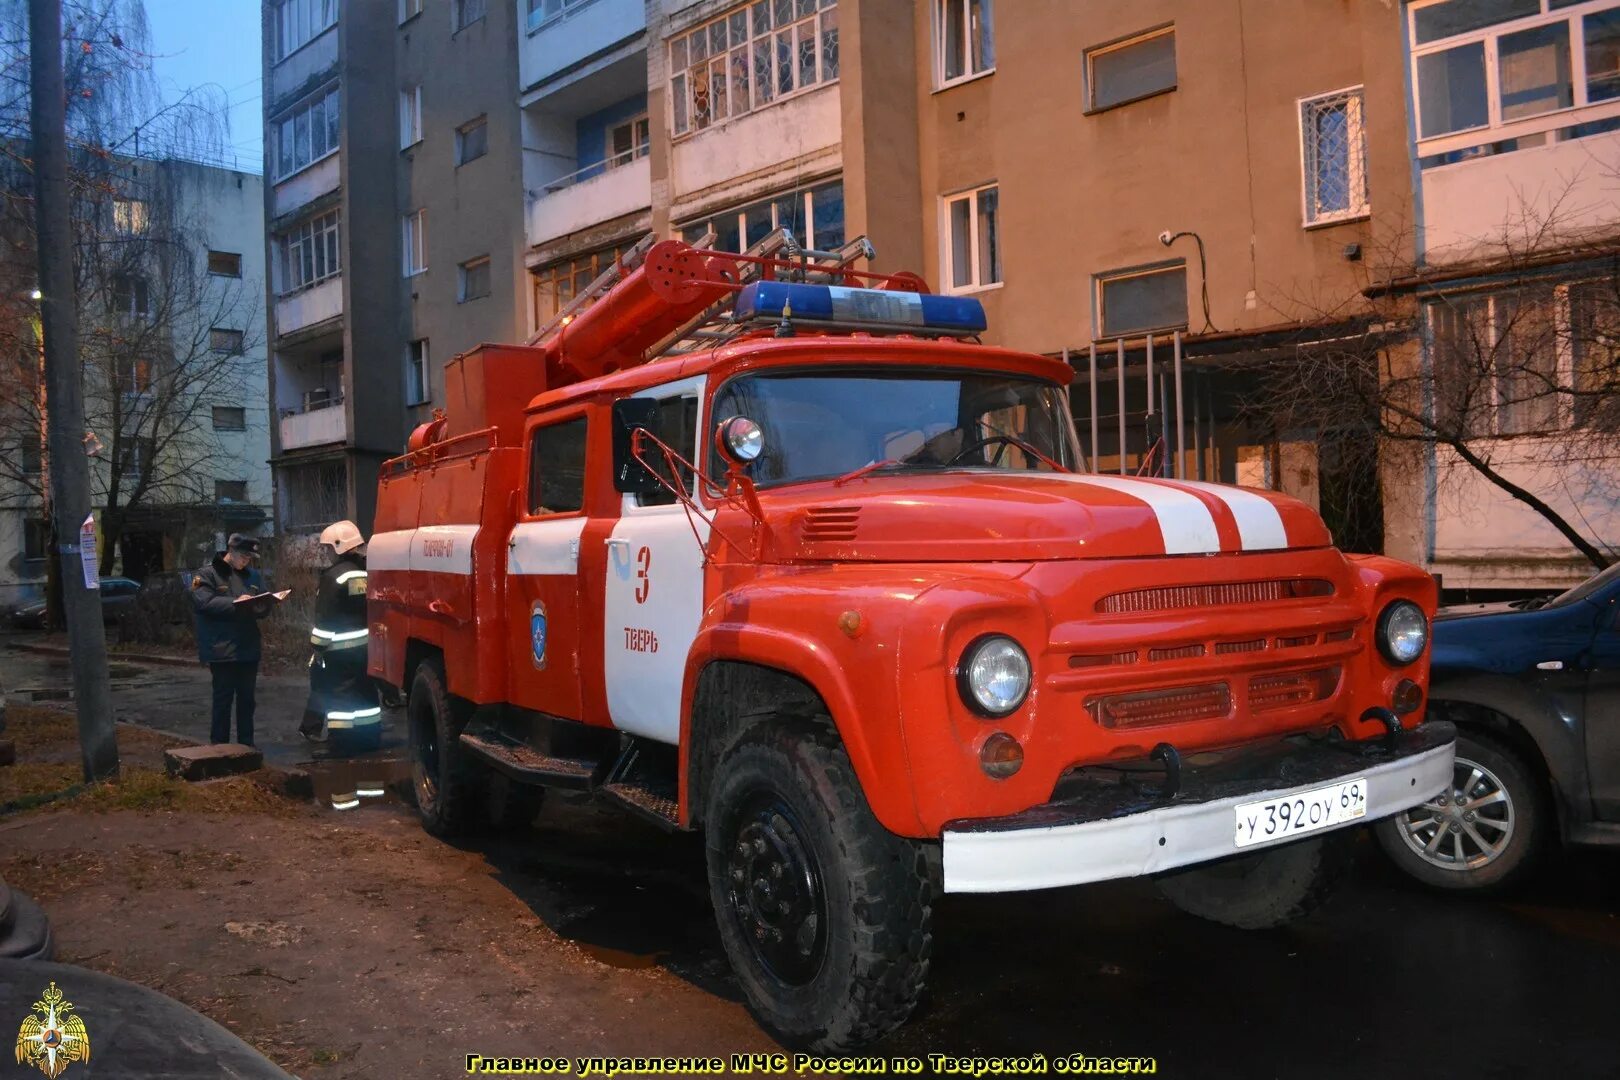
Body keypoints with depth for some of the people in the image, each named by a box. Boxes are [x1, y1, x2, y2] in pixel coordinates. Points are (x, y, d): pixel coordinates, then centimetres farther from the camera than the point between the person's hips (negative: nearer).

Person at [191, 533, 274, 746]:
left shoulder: (252, 575, 15)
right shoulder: (208, 574, -2)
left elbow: (265, 604, 14)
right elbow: (204, 602, -17)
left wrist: (261, 607, -9)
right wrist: (236, 604, -21)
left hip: (248, 648, 6)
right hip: (222, 649, -5)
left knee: (246, 699, 11)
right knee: (223, 699, -1)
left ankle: (247, 745, 19)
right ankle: (219, 746, 7)